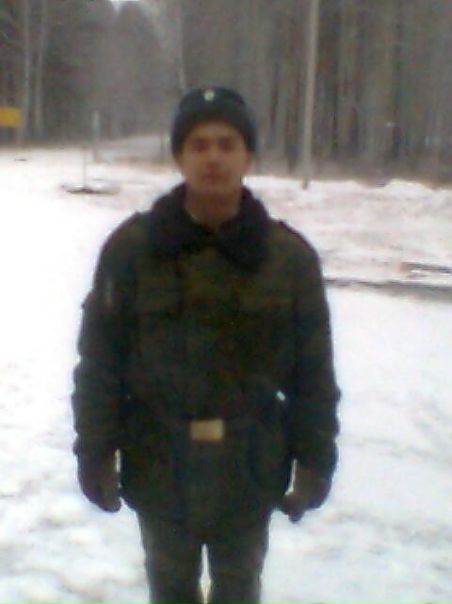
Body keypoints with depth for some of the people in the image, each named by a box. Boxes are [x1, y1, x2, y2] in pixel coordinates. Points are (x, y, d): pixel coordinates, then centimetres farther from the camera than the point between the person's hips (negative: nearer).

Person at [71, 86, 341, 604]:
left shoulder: (290, 256, -8)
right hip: (158, 468, 0)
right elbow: (99, 361, -5)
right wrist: (94, 451, -5)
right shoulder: (131, 247, -9)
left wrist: (316, 460, -2)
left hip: (251, 472, 0)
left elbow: (314, 370, -3)